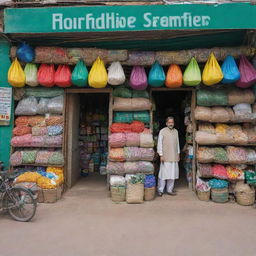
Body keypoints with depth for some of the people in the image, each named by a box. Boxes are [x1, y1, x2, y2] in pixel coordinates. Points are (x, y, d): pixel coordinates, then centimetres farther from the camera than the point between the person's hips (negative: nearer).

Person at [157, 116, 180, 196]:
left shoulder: (176, 131, 11)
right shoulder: (162, 131, -5)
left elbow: (177, 143, 17)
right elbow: (160, 143, -6)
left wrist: (178, 154, 15)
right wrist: (161, 155, -10)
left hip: (174, 156, 5)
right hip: (165, 157, -5)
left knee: (172, 173, 7)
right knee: (163, 173, -3)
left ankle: (170, 190, 18)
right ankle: (160, 190, 9)